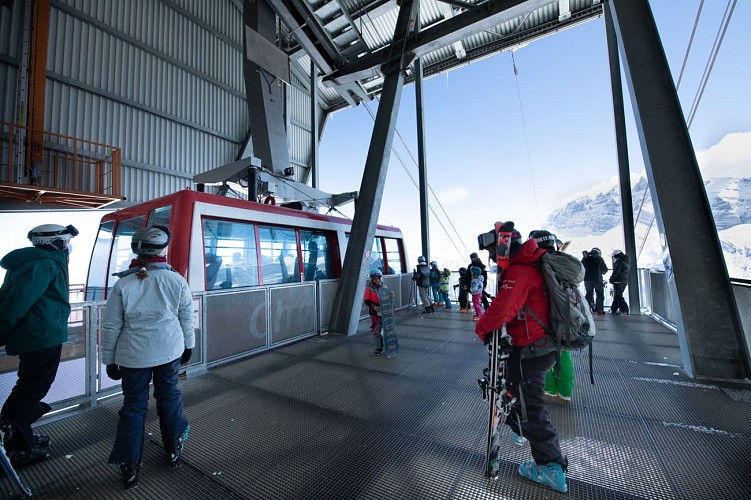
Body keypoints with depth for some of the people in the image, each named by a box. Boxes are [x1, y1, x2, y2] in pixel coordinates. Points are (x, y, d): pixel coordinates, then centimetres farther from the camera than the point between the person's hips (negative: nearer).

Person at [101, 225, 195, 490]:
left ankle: (129, 468, 26)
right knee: (169, 396, 19)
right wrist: (188, 346, 13)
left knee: (134, 406, 16)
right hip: (170, 351, 1)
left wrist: (109, 360, 8)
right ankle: (174, 452, 35)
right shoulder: (176, 280, -10)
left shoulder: (123, 284, -11)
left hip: (134, 356, 0)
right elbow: (187, 318, -2)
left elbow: (111, 326, -5)